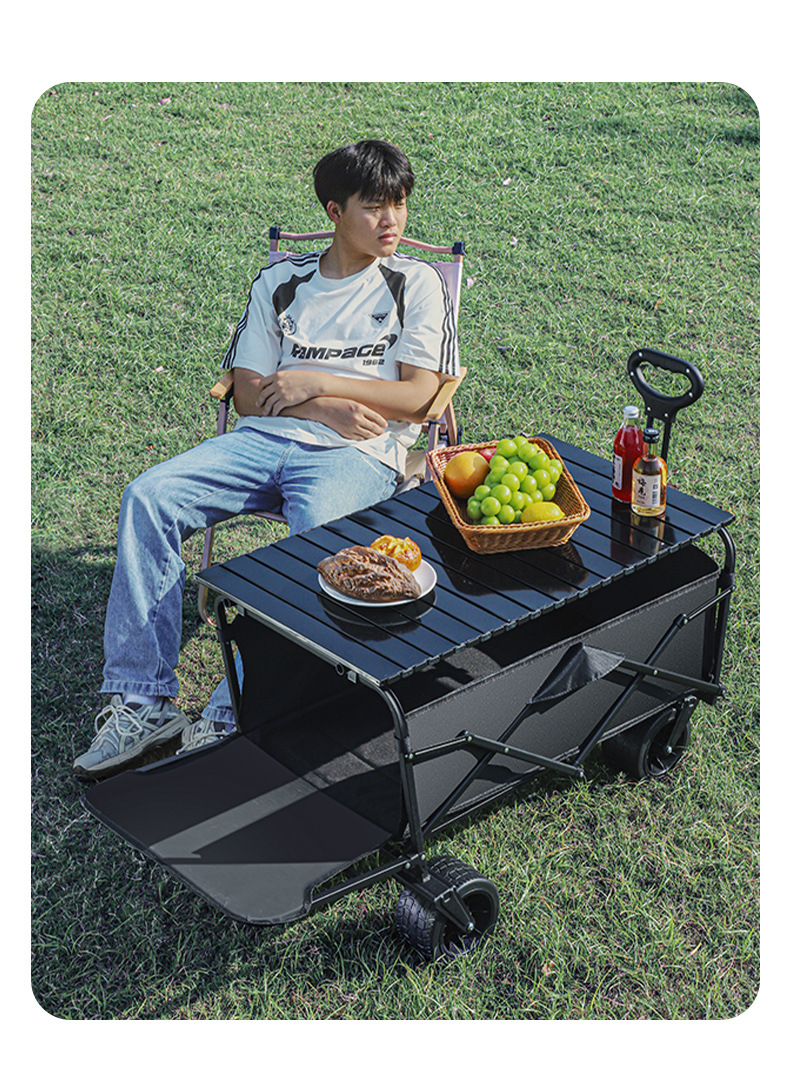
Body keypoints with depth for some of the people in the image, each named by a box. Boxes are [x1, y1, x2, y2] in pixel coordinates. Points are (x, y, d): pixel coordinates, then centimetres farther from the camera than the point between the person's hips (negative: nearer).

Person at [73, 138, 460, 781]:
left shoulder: (415, 283, 9)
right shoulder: (281, 283, 17)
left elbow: (418, 397, 0)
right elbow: (248, 392, 11)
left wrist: (314, 380, -6)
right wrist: (325, 408, -7)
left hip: (358, 454, -3)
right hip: (267, 438, 4)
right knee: (149, 497, -21)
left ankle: (230, 722, -31)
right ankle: (142, 702, -20)